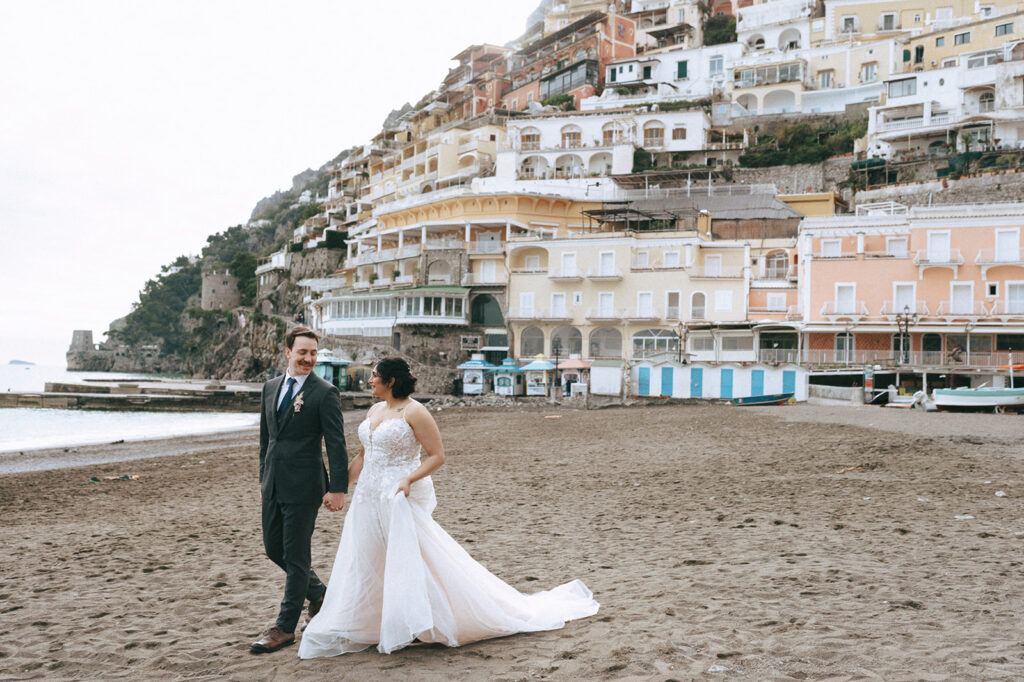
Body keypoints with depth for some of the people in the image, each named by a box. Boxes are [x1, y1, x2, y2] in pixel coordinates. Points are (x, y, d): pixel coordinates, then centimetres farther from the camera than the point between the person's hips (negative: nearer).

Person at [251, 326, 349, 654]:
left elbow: (336, 444, -11)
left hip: (303, 485, -7)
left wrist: (338, 488, -15)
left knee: (295, 555, 0)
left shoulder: (325, 393, -8)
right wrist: (263, 476, 19)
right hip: (274, 484, 7)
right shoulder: (271, 387, 11)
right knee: (273, 548, 13)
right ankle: (319, 593, 34)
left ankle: (285, 627, 10)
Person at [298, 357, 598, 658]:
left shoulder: (413, 412, -12)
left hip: (402, 498, -8)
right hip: (369, 498, 8)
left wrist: (408, 479, -25)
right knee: (363, 563, 10)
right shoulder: (374, 411, 13)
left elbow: (437, 455, -13)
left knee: (410, 560, -7)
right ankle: (353, 628, 21)